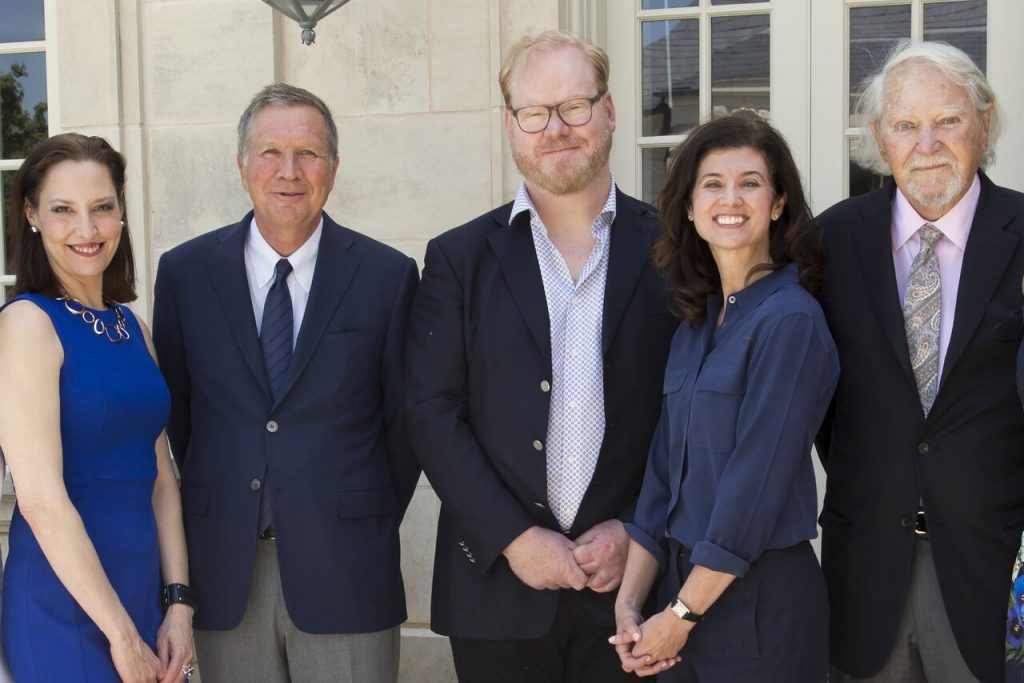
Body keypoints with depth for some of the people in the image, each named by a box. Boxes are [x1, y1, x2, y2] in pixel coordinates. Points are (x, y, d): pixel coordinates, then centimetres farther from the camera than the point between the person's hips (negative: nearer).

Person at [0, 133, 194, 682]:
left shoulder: (130, 327, 9)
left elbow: (161, 478, 11)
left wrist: (179, 603, 1)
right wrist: (122, 635, -15)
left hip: (143, 593, 7)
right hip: (65, 607, -7)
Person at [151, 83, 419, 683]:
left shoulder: (389, 275, -1)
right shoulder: (185, 271, 3)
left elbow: (405, 418, 4)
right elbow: (173, 408, 10)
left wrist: (371, 526, 5)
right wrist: (207, 509, 8)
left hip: (344, 570, -1)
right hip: (223, 570, 2)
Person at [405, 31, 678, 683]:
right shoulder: (459, 258, 3)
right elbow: (434, 413, -2)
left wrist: (637, 531, -7)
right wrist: (516, 538, -9)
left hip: (634, 576, 0)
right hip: (499, 588, 0)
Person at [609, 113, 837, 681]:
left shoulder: (789, 319, -14)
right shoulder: (694, 325, 8)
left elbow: (758, 481, -18)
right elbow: (663, 468, 8)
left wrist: (680, 617, -14)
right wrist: (629, 603, 0)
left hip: (762, 597, -7)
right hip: (685, 582, 7)